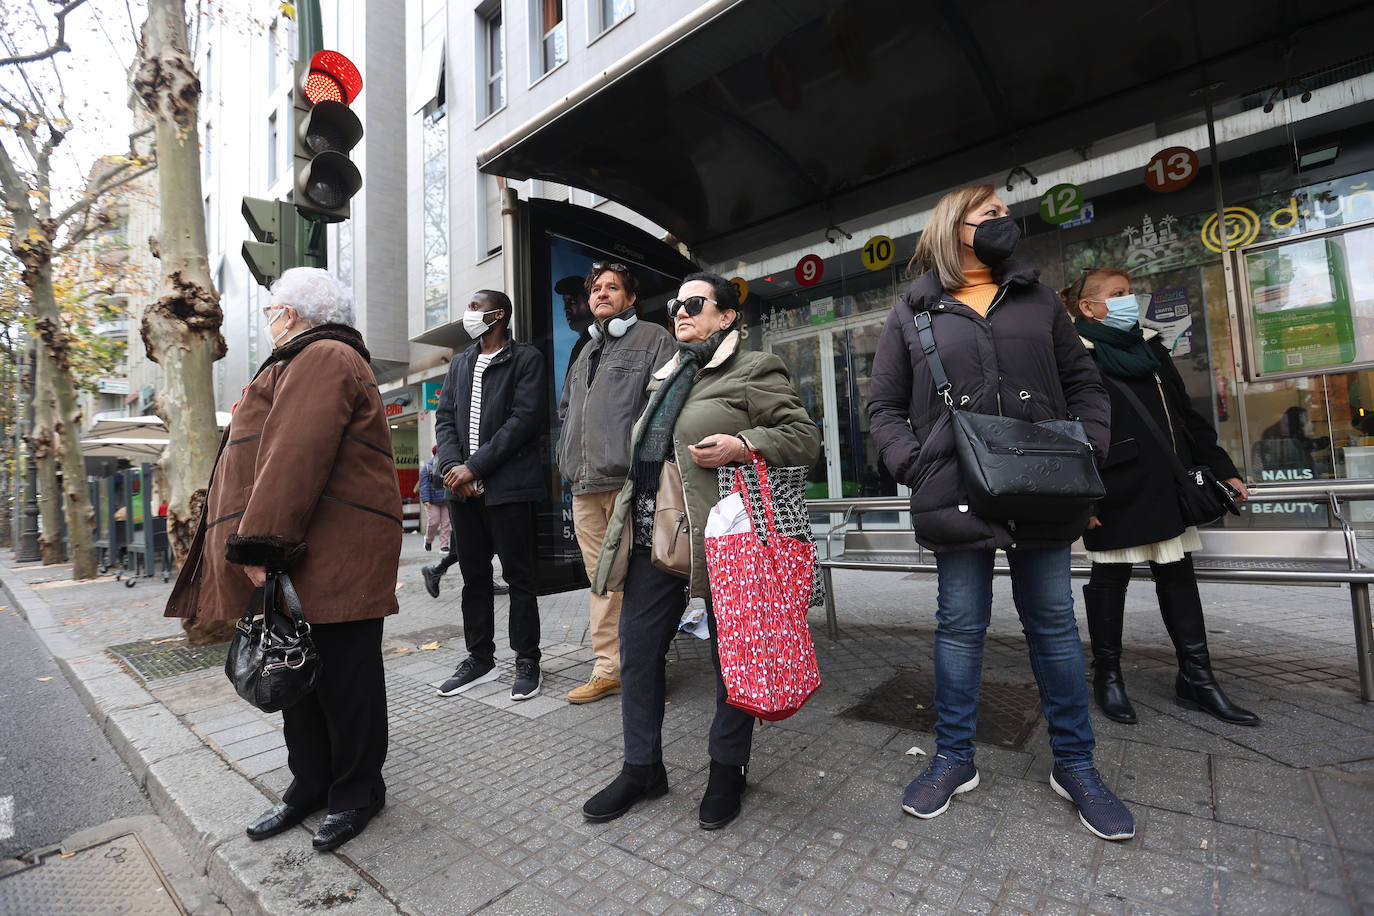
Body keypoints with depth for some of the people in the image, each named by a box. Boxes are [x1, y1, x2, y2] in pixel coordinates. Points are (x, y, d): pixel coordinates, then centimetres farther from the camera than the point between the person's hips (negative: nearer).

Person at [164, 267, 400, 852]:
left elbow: (297, 458, -21)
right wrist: (263, 544, 21)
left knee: (342, 675, 1)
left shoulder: (323, 357, -9)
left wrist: (261, 543, -22)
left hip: (334, 558, -11)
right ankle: (310, 785, 31)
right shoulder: (309, 361, 26)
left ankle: (357, 792, 18)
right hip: (298, 557, 11)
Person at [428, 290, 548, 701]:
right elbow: (444, 417, 14)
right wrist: (451, 466, -5)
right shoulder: (459, 363, 20)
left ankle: (527, 663, 14)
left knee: (520, 576, 1)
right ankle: (480, 659, 26)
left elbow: (525, 418, -11)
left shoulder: (526, 358, -1)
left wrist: (475, 467, -14)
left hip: (509, 485, -6)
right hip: (462, 486, 6)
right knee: (474, 576, 13)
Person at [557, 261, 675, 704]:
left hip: (630, 482, -7)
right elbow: (565, 409, 35)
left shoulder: (653, 339, 6)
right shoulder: (585, 353, 27)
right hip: (585, 487, 7)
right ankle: (608, 669, 19)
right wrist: (568, 458, 20)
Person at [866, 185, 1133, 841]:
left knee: (1053, 623, 11)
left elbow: (1083, 382, 16)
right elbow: (884, 407, 4)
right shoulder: (911, 314, 6)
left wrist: (1086, 451, -1)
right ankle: (954, 759, 23)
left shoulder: (1038, 300, 16)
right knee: (960, 626, 6)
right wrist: (916, 468, -11)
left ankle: (1074, 764, 29)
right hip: (957, 497, -2)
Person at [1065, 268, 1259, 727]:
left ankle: (1196, 679, 23)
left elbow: (1188, 415, 19)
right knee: (1110, 578, 4)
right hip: (1116, 494, -7)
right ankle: (1107, 676, 18)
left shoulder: (1149, 347, 16)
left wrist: (1223, 469, 16)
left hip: (1166, 488, 7)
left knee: (1178, 574, 11)